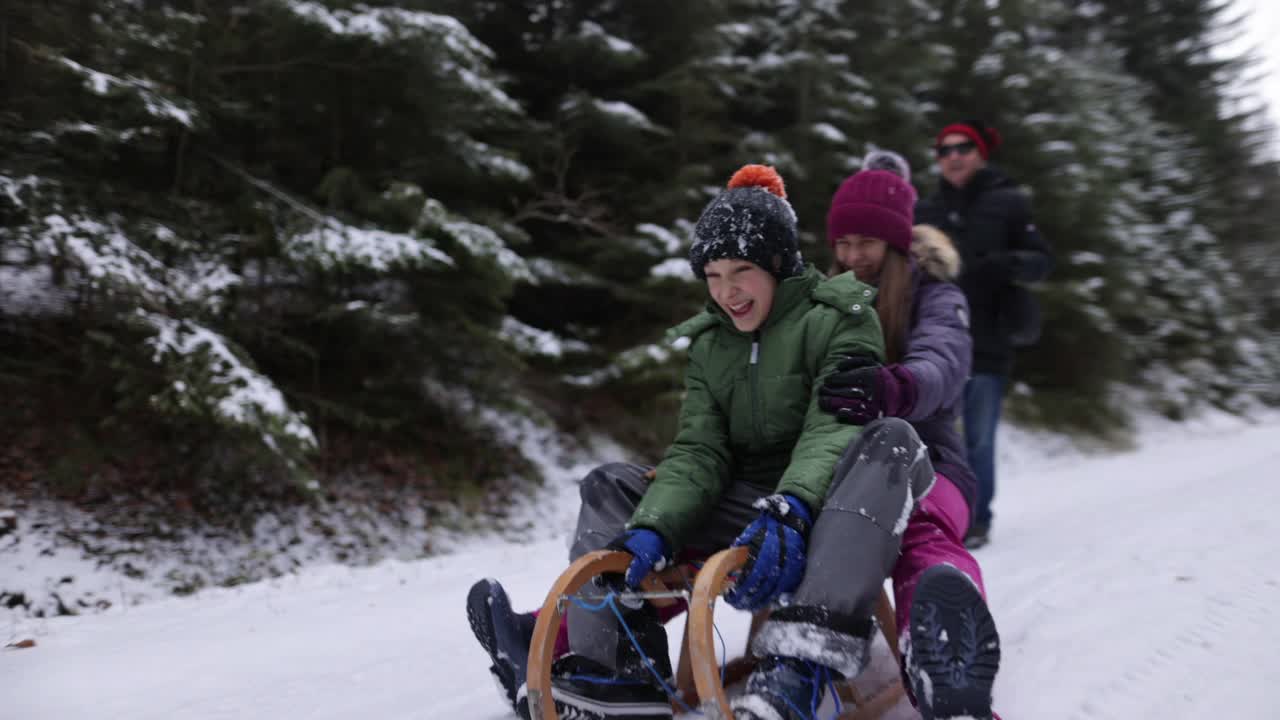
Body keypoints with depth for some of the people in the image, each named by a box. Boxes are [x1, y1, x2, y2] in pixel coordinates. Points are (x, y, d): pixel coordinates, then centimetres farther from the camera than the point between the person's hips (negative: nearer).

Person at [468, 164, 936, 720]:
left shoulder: (839, 320, -6)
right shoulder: (709, 346, 9)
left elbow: (834, 428, -21)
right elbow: (698, 453, -3)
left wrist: (789, 510, -40)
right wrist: (652, 528, -22)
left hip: (831, 511, -5)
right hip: (753, 510, 5)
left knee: (890, 439, -35)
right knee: (610, 487, -2)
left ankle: (801, 664, -50)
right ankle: (619, 669, -21)